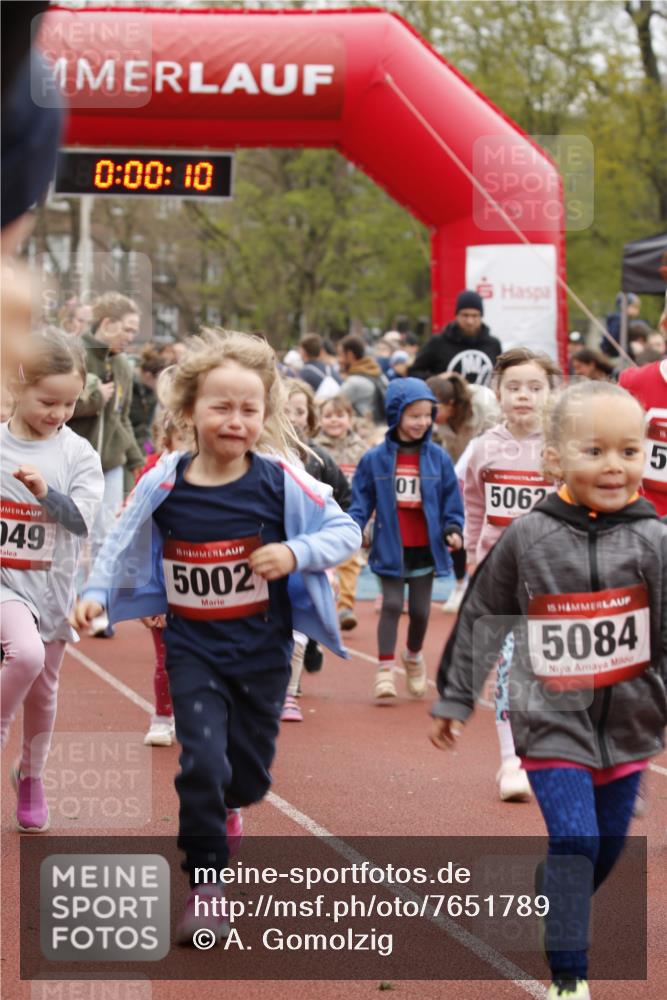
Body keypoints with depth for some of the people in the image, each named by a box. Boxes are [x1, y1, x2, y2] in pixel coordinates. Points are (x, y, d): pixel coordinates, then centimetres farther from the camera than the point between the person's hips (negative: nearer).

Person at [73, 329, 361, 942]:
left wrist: (295, 553, -23)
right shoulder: (164, 484, -8)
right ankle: (206, 885, 2)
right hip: (193, 647, 0)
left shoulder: (280, 481, -12)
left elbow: (346, 531, -7)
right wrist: (97, 592, -4)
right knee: (202, 763, -12)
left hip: (263, 648, 0)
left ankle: (222, 810, 48)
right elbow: (124, 541, 7)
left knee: (250, 771, 11)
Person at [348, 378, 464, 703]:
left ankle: (413, 656, 36)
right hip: (390, 549, -2)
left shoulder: (438, 458, -1)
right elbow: (361, 501, 0)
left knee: (420, 610, 11)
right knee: (392, 604, -7)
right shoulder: (375, 459, -4)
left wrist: (453, 529, -9)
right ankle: (385, 670, -1)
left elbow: (451, 499, 5)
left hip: (425, 549, 2)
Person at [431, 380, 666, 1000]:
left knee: (608, 846, 15)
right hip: (553, 721, -2)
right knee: (573, 839, -13)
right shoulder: (526, 540, -6)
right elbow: (480, 621, 4)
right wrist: (454, 699, 9)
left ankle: (550, 912, 44)